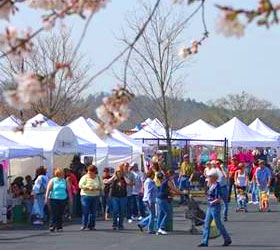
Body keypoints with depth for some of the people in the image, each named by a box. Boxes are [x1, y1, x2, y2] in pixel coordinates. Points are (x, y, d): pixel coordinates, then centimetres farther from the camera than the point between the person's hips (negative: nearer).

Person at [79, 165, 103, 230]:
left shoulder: (98, 178, 6)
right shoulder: (85, 177, -4)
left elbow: (101, 186, 9)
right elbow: (80, 185, -10)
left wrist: (97, 188, -12)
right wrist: (88, 187, -21)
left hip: (95, 196, 4)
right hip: (86, 196, -4)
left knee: (93, 212, 4)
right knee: (85, 211, -8)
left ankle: (91, 225, 12)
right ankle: (84, 225, -2)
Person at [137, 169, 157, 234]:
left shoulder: (148, 181, 17)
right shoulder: (149, 182, -15)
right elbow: (149, 192, -21)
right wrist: (150, 202, -24)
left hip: (148, 200, 10)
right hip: (150, 200, -10)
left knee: (152, 215, 15)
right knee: (152, 215, -4)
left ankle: (141, 224, 14)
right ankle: (150, 230, 0)